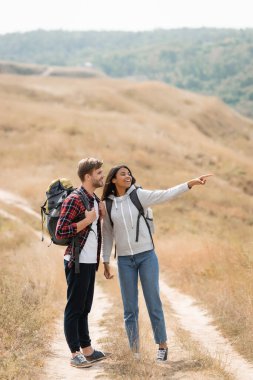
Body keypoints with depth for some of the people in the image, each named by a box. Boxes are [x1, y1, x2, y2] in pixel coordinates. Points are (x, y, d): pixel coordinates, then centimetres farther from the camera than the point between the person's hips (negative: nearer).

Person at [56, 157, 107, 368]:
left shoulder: (95, 199, 12)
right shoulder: (74, 200, -16)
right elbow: (60, 232, -21)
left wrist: (100, 215, 7)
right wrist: (88, 220, -21)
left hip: (90, 262, 9)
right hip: (77, 262, -9)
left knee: (84, 309, 15)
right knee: (74, 309, -1)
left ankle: (87, 350, 22)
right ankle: (75, 354, 5)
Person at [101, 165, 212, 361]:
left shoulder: (139, 195, -2)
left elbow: (167, 194, -12)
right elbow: (107, 234, 9)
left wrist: (192, 183, -22)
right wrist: (106, 262, 9)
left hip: (147, 256, -1)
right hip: (124, 260, 1)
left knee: (153, 302, 2)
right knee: (130, 307, 5)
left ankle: (162, 345, 13)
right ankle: (134, 351, 15)